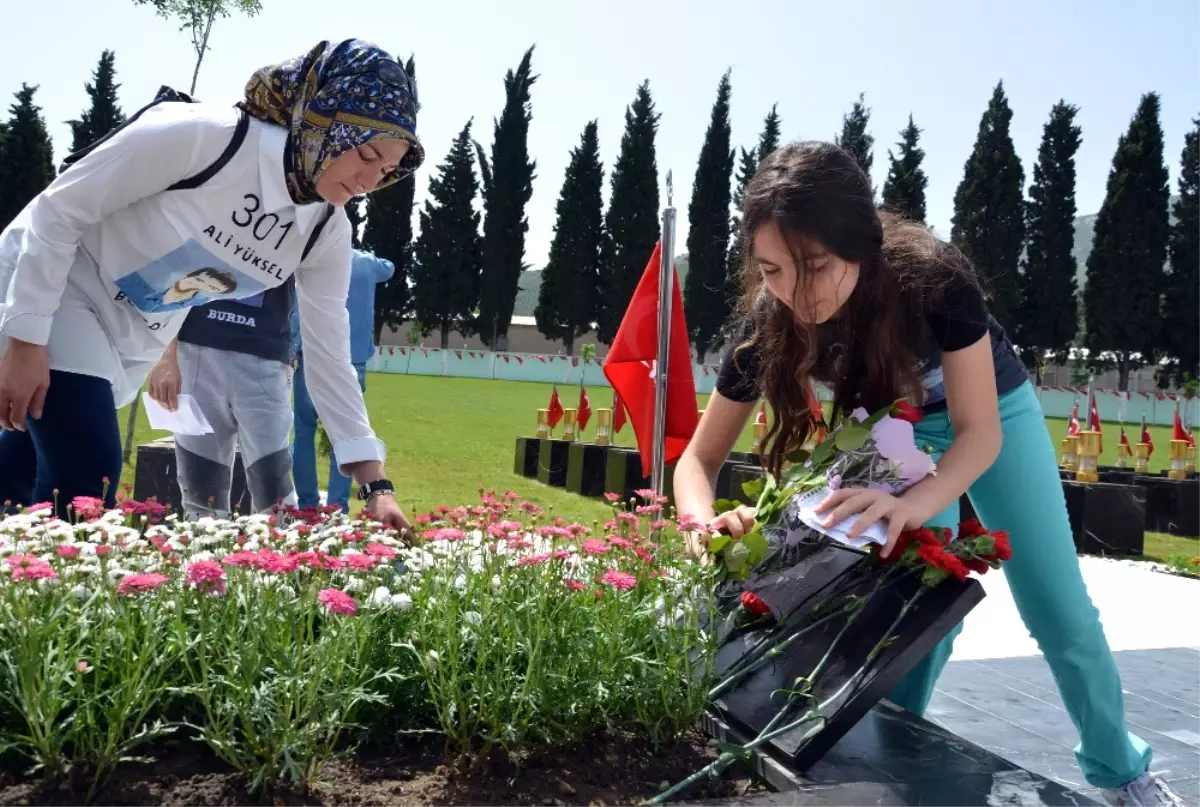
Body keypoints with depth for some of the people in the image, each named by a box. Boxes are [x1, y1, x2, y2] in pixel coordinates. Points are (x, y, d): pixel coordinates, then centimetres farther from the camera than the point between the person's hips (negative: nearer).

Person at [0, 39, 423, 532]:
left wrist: (375, 484, -13)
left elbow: (328, 355, -8)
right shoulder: (200, 136, -30)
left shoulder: (328, 232, -12)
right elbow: (57, 211, -21)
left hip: (132, 336, 6)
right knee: (87, 475, -18)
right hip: (49, 280, -6)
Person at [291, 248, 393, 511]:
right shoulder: (366, 263, 10)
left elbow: (298, 312, -10)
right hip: (353, 360, 3)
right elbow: (389, 268, 34)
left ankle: (307, 503, 9)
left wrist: (289, 351, -5)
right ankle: (337, 506, 1)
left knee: (304, 430, 8)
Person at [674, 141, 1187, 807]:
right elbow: (700, 458, -25)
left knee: (1059, 611, 5)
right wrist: (706, 523, -48)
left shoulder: (931, 278, -40)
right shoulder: (770, 324, -32)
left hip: (992, 409, -1)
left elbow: (979, 431, -33)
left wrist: (913, 504, -53)